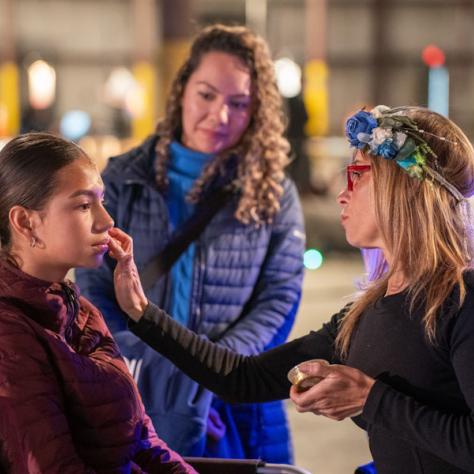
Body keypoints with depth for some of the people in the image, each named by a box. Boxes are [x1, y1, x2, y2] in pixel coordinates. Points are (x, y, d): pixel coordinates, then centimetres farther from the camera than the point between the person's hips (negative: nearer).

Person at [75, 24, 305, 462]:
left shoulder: (272, 193, 3)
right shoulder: (123, 180, 3)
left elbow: (279, 299, -4)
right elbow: (92, 291, -3)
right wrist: (159, 374, -15)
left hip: (235, 409, 0)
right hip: (131, 408, 0)